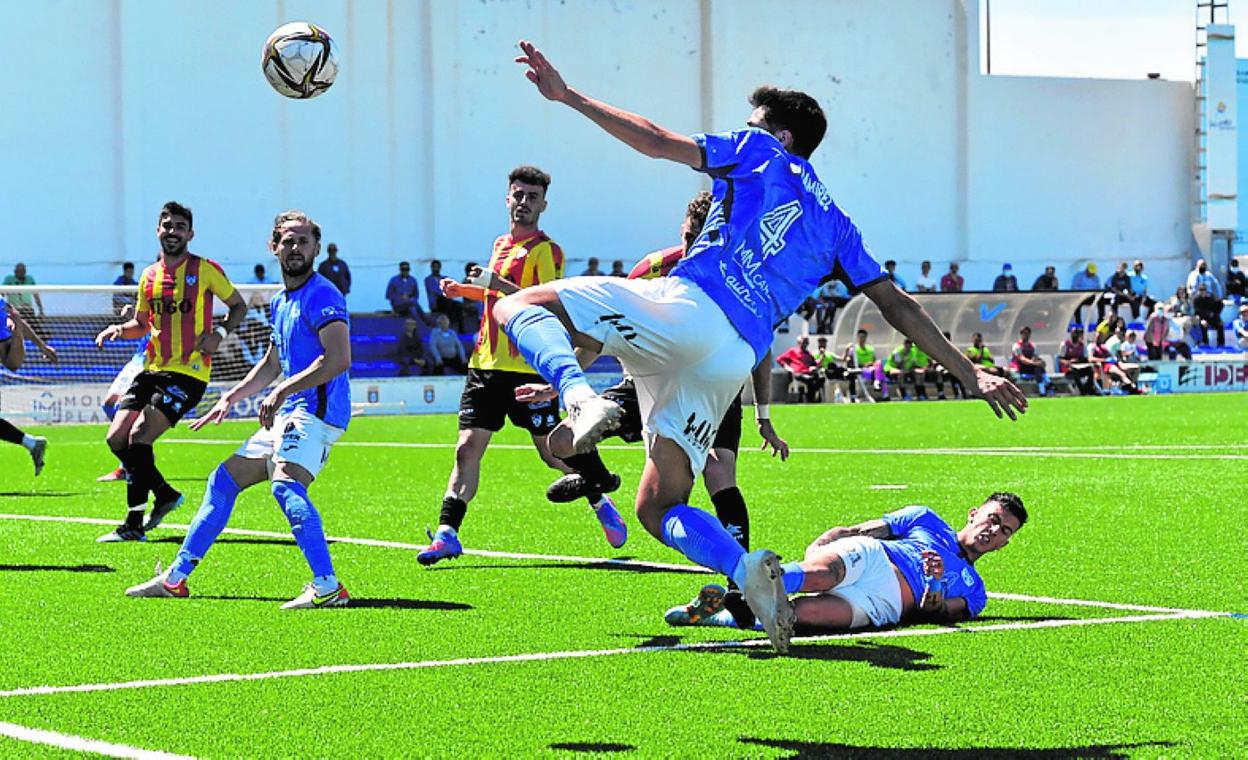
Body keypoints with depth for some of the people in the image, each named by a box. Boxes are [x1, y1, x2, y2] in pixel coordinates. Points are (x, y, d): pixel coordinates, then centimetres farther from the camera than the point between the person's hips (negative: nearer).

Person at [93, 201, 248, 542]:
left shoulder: (205, 270, -2)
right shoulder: (149, 276, 12)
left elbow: (239, 305, 7)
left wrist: (220, 333, -10)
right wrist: (119, 329, 3)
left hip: (188, 372, -6)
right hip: (153, 370, 6)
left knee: (139, 436, -19)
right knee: (117, 438, -3)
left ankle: (134, 524, -12)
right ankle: (164, 494, 19)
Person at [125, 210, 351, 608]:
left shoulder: (322, 295, -11)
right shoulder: (281, 301, 20)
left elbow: (339, 358, -23)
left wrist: (282, 391, -22)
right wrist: (229, 400, 30)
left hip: (316, 411, -10)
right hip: (288, 413, 10)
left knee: (285, 483, -32)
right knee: (224, 479, 15)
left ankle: (327, 587, -38)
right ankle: (176, 578, 24)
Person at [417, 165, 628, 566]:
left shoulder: (546, 250, -8)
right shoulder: (501, 244, 17)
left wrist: (499, 284, -25)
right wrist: (464, 290, 18)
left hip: (528, 367, -6)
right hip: (487, 363, 6)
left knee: (552, 452, 3)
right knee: (467, 447, -4)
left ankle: (601, 502, 29)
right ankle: (446, 534, -6)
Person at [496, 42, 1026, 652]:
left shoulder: (759, 154, 17)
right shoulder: (834, 224, 30)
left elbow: (656, 142, 9)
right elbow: (899, 308, 27)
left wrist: (567, 96, 13)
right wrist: (972, 374, 30)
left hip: (684, 306, -6)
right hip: (733, 361, 6)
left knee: (518, 306, -4)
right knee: (658, 508, 12)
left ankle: (581, 399, -33)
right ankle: (746, 571, -15)